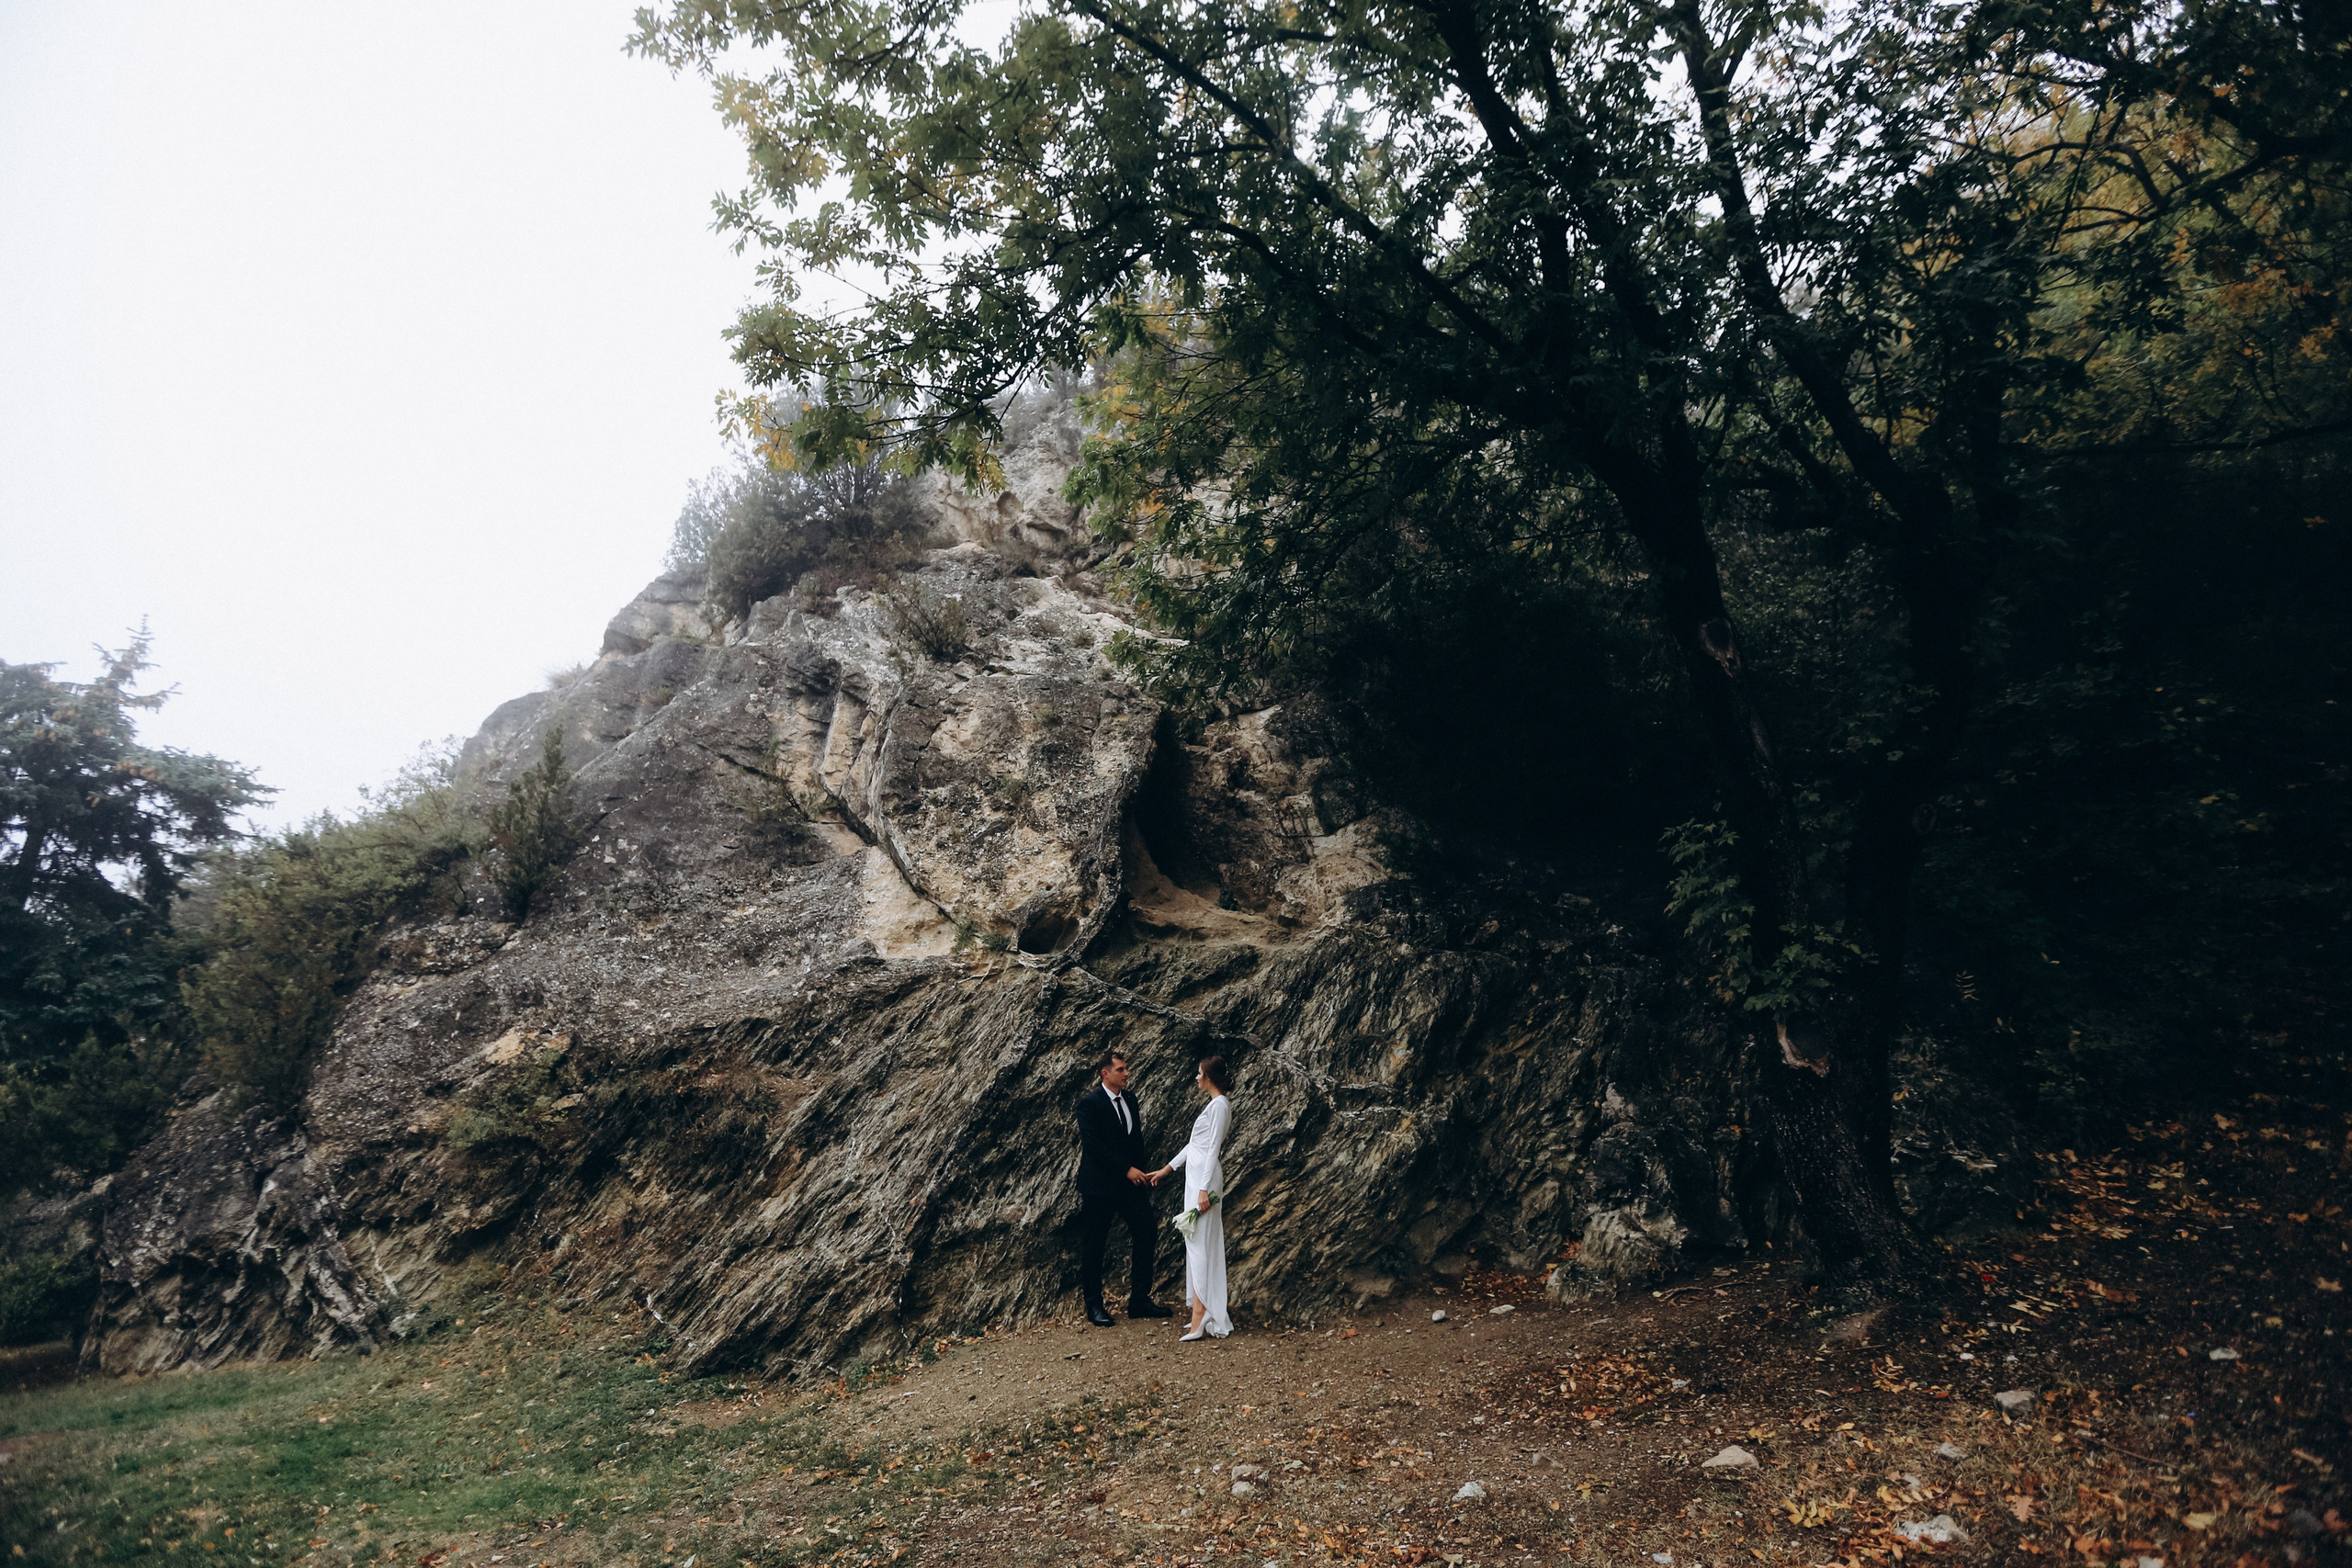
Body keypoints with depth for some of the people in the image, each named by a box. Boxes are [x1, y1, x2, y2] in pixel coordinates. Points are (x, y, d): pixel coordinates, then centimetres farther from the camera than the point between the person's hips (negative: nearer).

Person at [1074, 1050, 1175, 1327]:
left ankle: (1139, 1301, 16)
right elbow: (1094, 1145, -19)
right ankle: (1094, 1306, 16)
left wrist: (1140, 1172, 5)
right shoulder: (1090, 1104, -12)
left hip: (1131, 1182, 7)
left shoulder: (1130, 1100, 9)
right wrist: (1126, 1169, -19)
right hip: (1100, 1185, -7)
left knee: (1147, 1236, 5)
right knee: (1093, 1247, 3)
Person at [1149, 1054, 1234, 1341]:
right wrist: (1167, 1169, 27)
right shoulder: (1212, 1104, 17)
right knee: (1199, 1244, 11)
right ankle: (1208, 1315, 15)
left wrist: (1204, 1189, -22)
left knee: (1200, 1244, -11)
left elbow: (1214, 1148, -18)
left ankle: (1201, 1320, -13)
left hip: (1205, 1178, -10)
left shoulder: (1220, 1105, -12)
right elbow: (1195, 1144, 23)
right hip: (1195, 1175, 10)